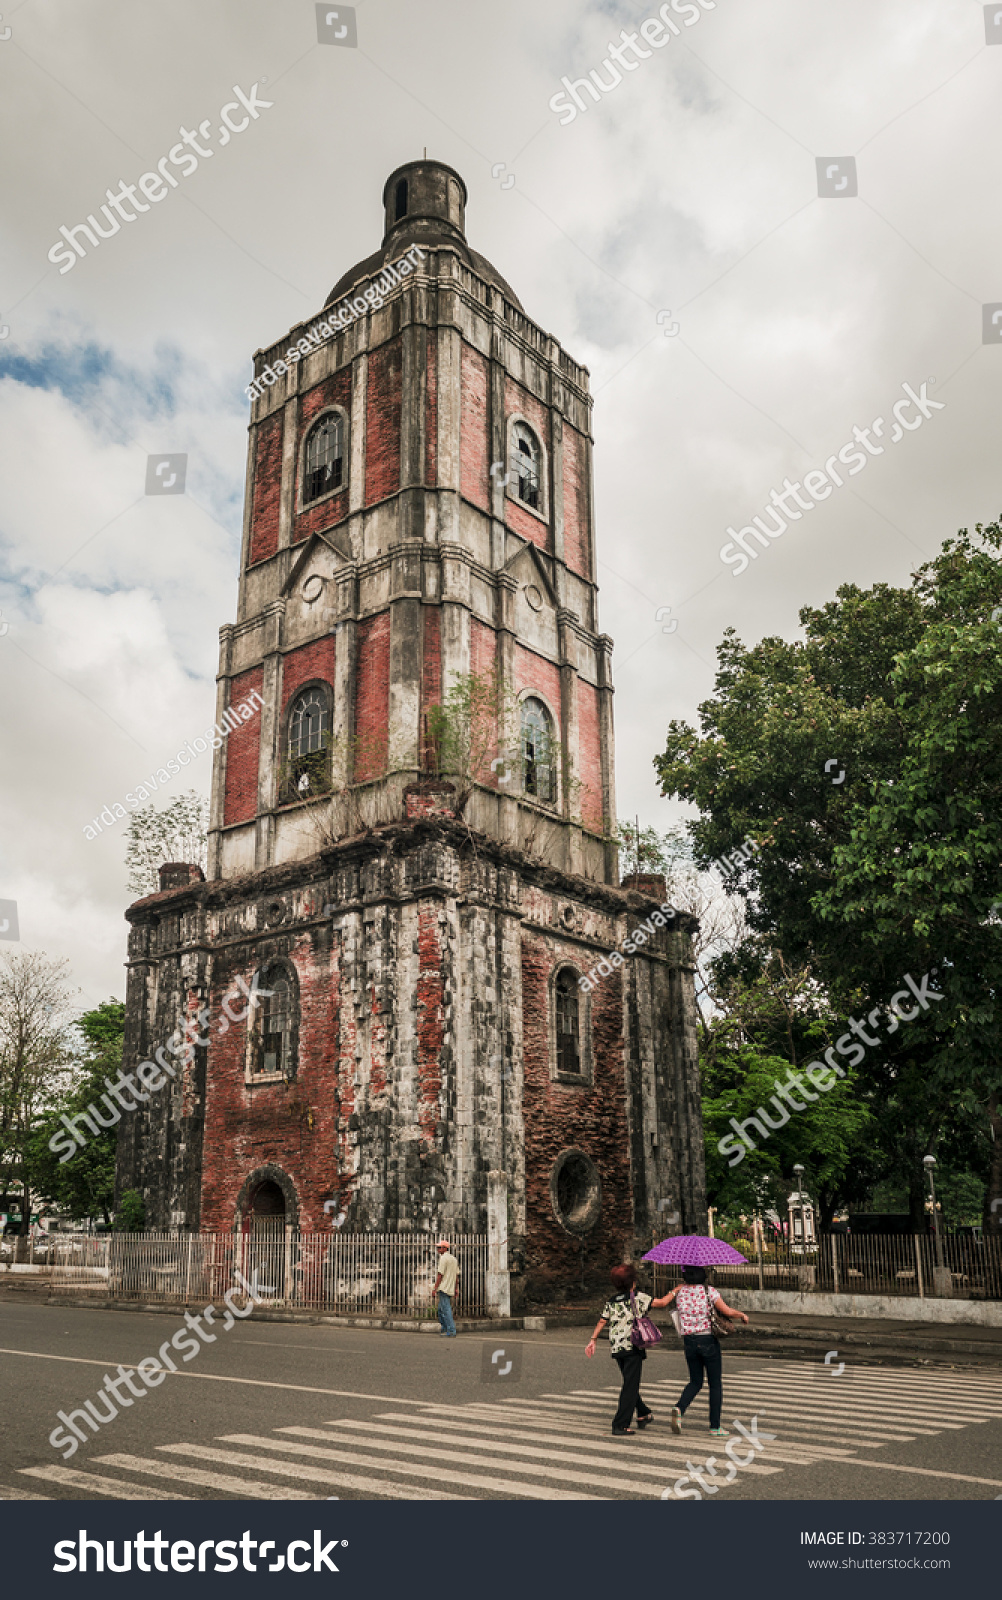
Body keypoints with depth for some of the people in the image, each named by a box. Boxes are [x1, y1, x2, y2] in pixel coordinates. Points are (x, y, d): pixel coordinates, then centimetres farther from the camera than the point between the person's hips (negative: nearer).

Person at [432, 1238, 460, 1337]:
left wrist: (434, 1289, -11)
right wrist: (456, 1289, 20)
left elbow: (440, 1275, -14)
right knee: (441, 1310, 17)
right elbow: (457, 1276, 18)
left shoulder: (443, 1258, -10)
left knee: (446, 1310, -8)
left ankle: (451, 1331, -11)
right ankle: (445, 1330, 19)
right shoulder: (454, 1259, 17)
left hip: (443, 1288, -9)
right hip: (451, 1289, 9)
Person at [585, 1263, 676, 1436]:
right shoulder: (639, 1298, -4)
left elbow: (601, 1322, 4)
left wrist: (593, 1340, 6)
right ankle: (620, 1426, -5)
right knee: (630, 1387, -2)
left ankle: (643, 1414, 32)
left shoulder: (611, 1302, 9)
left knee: (631, 1383, 21)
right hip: (633, 1348, -5)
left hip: (616, 1348, 5)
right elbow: (662, 1302, -2)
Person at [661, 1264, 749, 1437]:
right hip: (708, 1340, -3)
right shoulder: (709, 1291, -10)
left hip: (689, 1341, 3)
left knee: (695, 1382, 17)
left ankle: (679, 1408, -8)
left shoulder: (680, 1291, -1)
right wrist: (743, 1315, 4)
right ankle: (715, 1427, 10)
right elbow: (727, 1311, -14)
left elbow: (662, 1302, 1)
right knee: (715, 1383, 10)